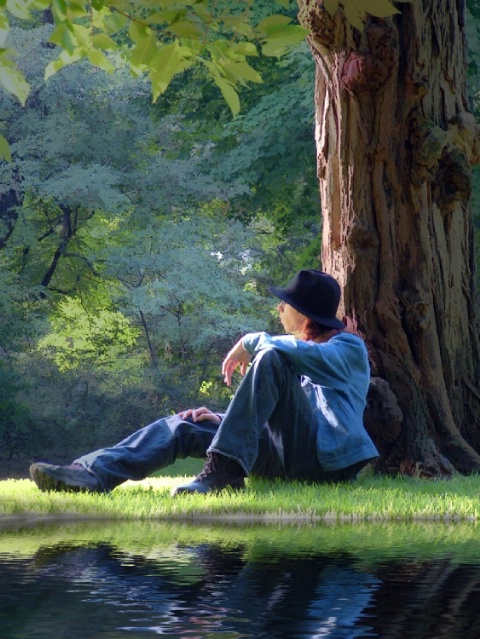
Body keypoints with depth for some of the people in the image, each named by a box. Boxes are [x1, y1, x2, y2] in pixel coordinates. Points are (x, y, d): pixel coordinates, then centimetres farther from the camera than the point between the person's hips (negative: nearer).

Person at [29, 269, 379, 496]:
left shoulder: (350, 349, 4)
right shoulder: (296, 359, 31)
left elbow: (294, 351, -21)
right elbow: (273, 416, 29)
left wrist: (250, 342, -5)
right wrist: (222, 421, 11)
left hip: (323, 457, -8)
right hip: (287, 460, 8)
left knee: (270, 358, -26)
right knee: (183, 427, -7)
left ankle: (224, 470, -32)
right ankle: (92, 474, -28)